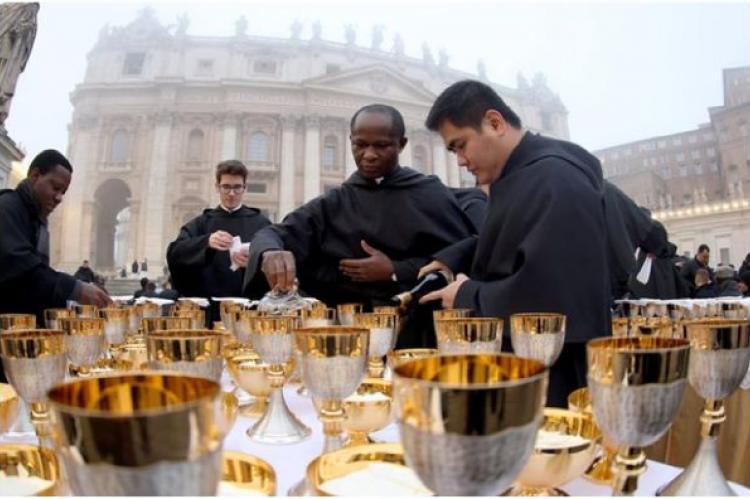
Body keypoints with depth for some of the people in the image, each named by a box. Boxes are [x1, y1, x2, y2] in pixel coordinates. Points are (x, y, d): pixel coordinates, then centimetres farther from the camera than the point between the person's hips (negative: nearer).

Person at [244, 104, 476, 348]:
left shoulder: (431, 194, 4)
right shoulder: (333, 203, 9)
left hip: (416, 335, -4)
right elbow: (273, 233, -2)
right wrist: (271, 253, -25)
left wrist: (396, 272, -9)